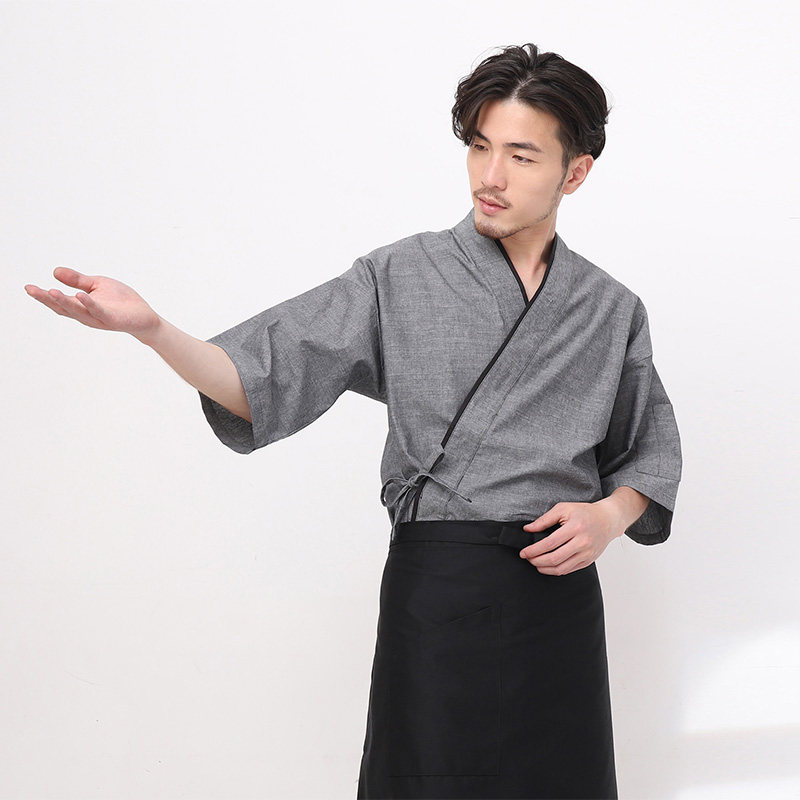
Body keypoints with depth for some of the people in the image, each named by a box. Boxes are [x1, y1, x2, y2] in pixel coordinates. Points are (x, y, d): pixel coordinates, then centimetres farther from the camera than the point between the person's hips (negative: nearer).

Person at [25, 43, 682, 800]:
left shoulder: (611, 310, 7)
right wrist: (152, 329, -24)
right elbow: (265, 380, -7)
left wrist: (610, 514, -6)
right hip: (433, 590, -2)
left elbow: (651, 453, 16)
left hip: (557, 591, 2)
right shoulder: (401, 277, 0)